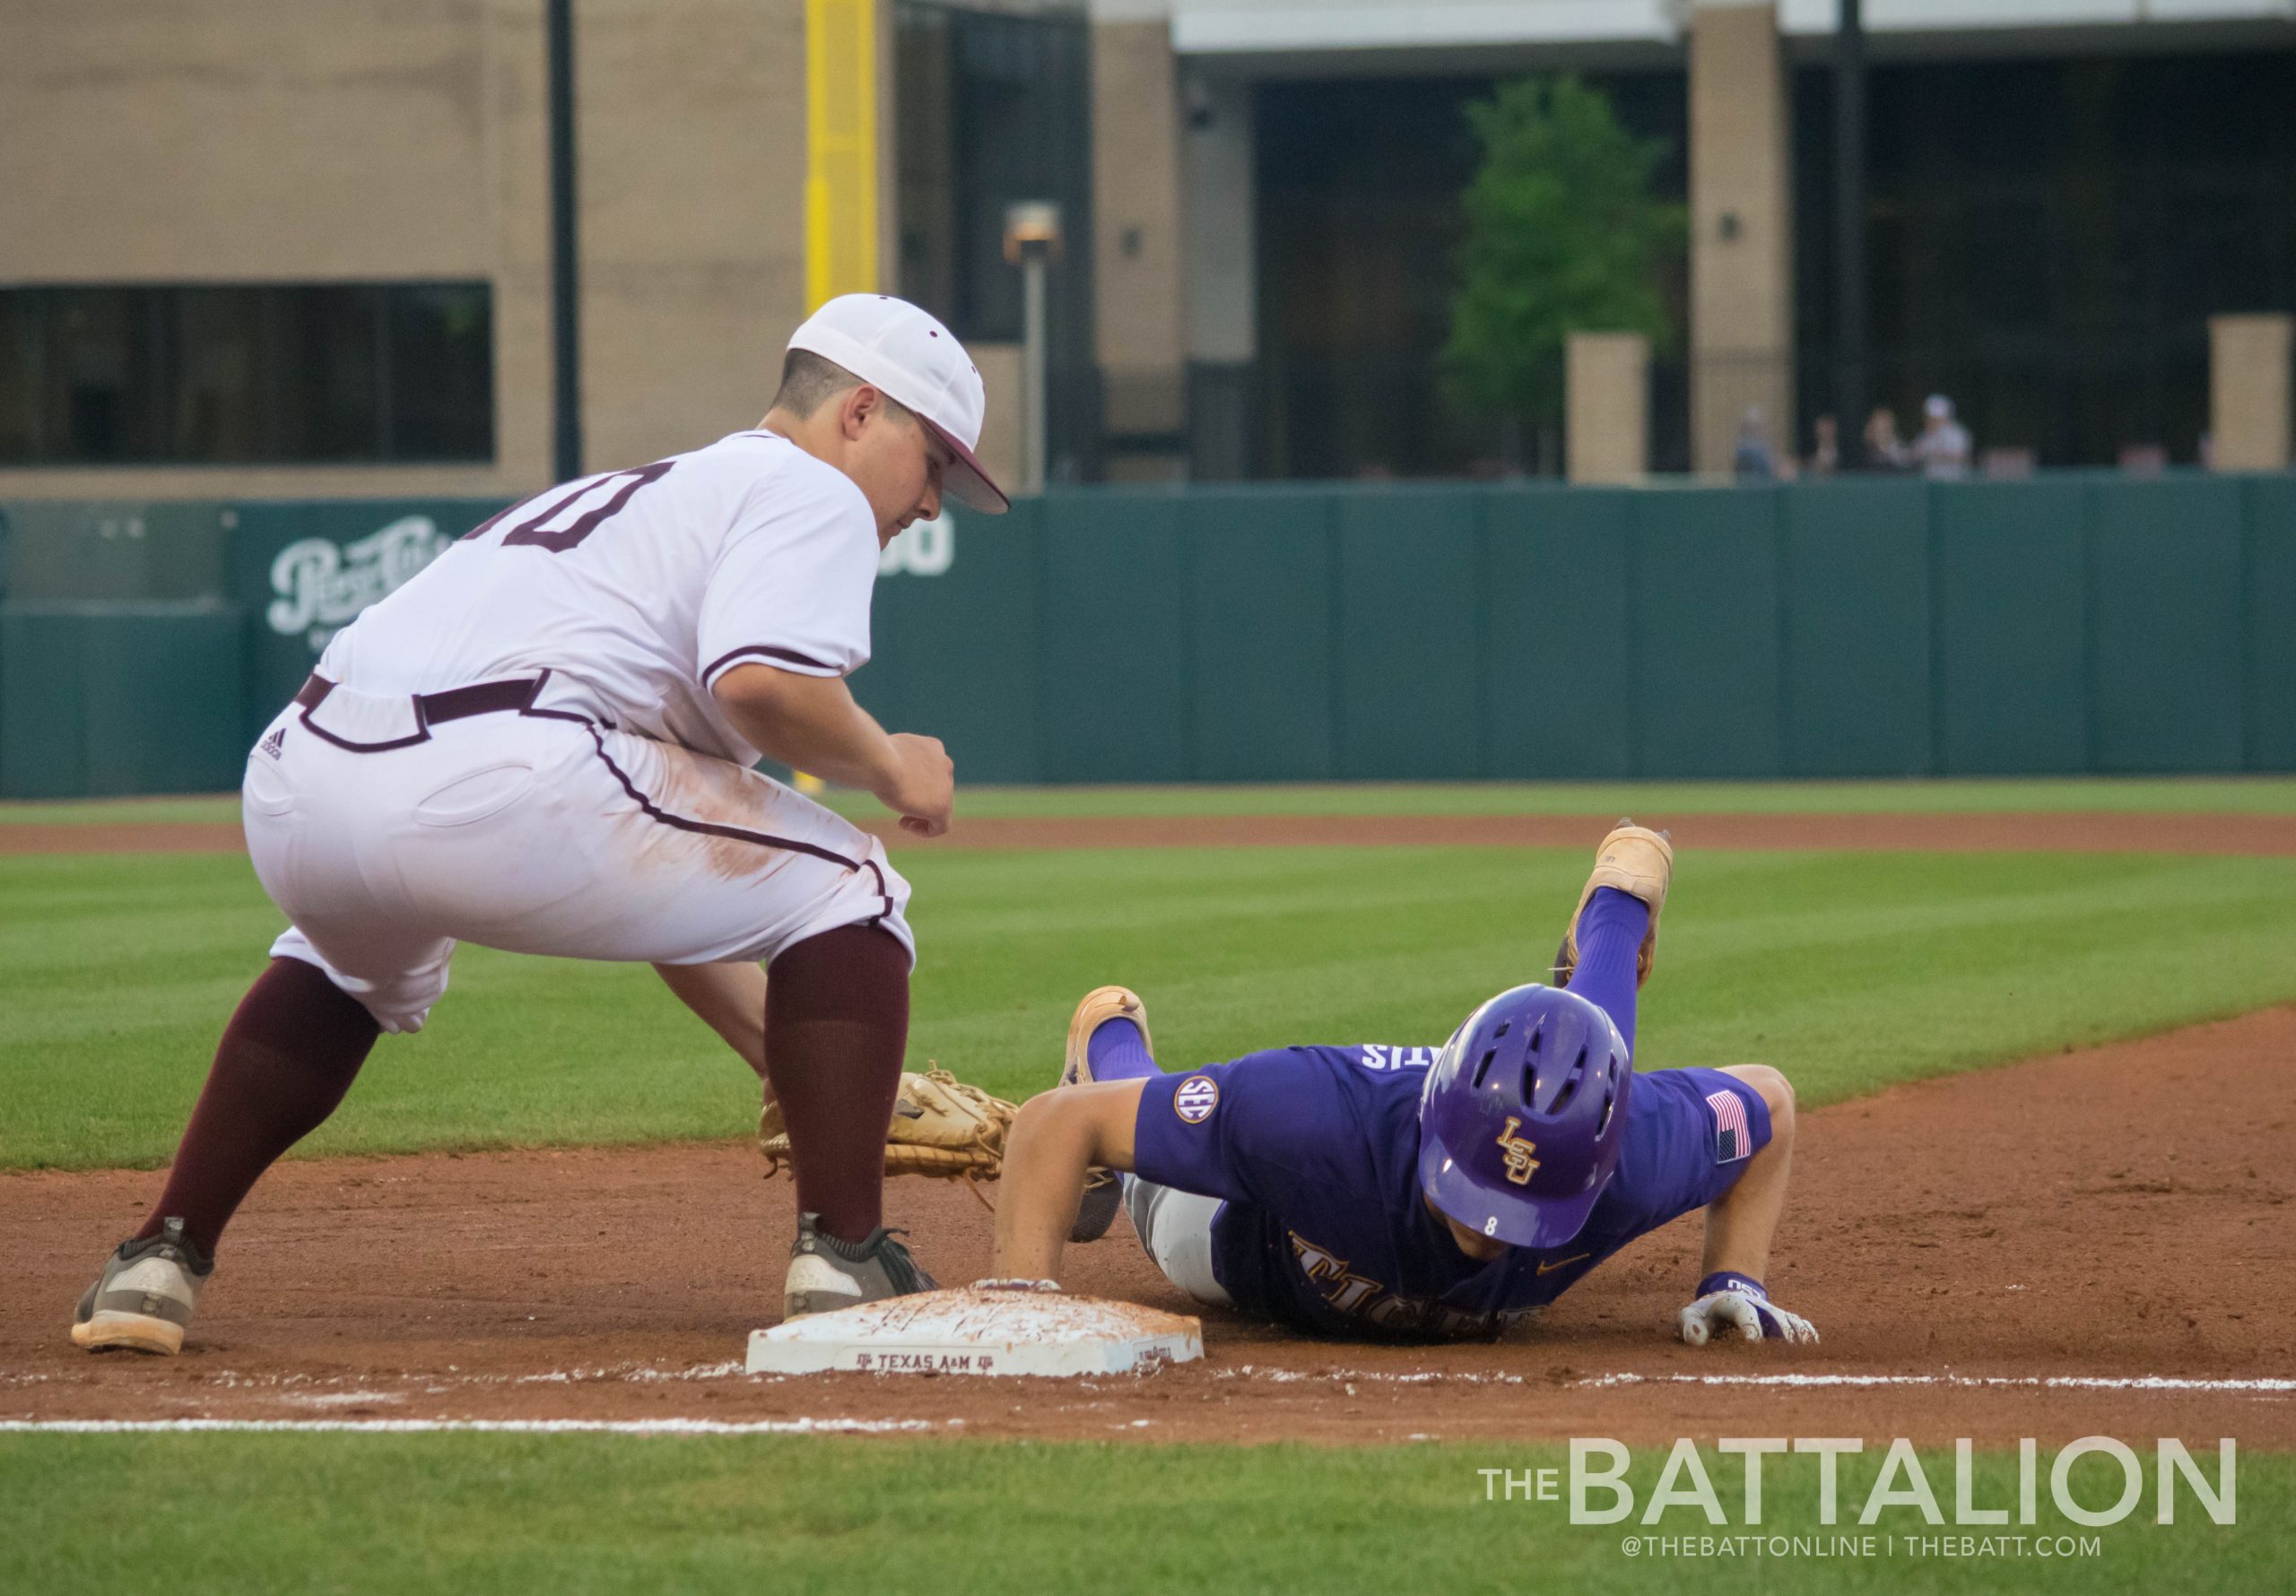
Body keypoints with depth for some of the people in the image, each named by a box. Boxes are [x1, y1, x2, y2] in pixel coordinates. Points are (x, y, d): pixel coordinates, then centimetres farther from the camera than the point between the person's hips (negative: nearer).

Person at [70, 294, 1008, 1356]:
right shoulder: (808, 491, 14)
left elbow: (652, 884, 39)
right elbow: (759, 685, -10)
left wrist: (785, 1059, 36)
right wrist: (887, 767, 10)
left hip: (292, 795, 8)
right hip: (494, 781, -8)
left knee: (356, 957, 42)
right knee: (844, 894, 10)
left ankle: (160, 1261, 31)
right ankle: (841, 1257, 2)